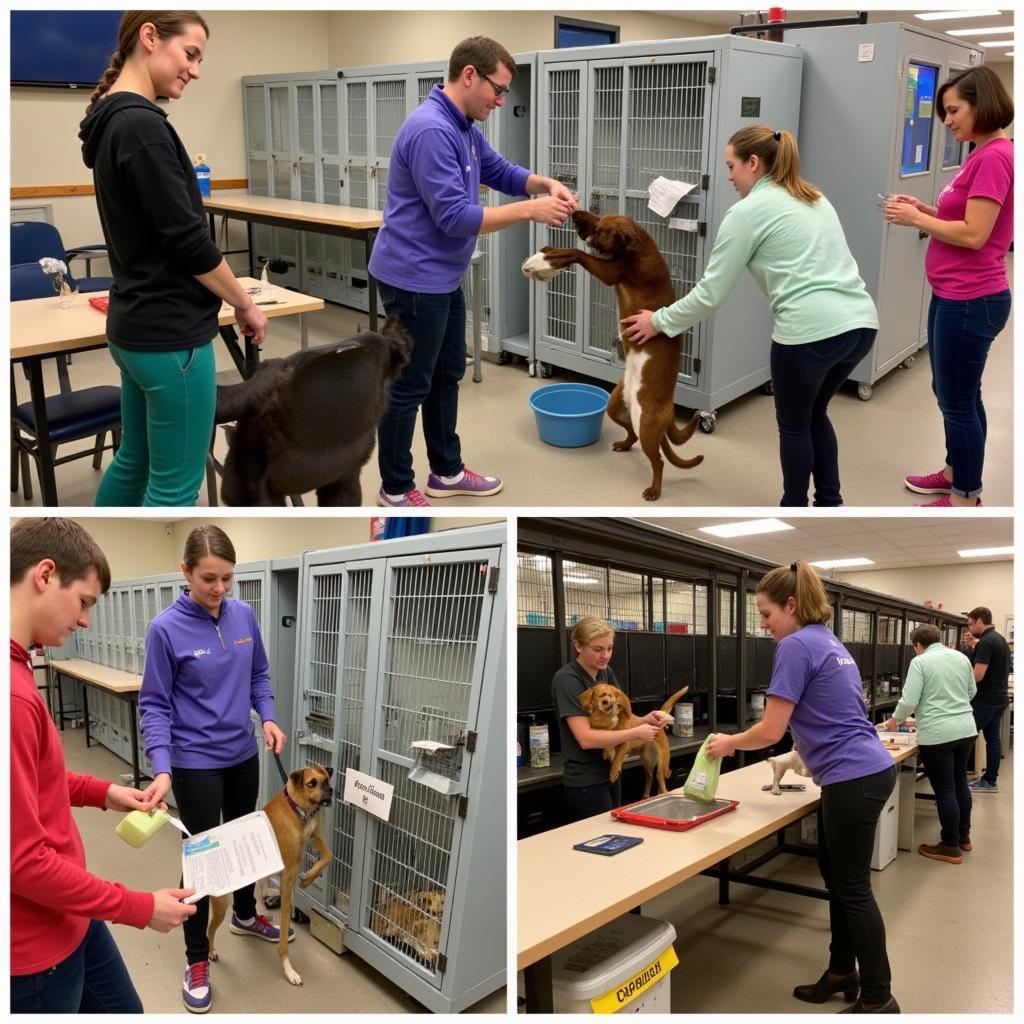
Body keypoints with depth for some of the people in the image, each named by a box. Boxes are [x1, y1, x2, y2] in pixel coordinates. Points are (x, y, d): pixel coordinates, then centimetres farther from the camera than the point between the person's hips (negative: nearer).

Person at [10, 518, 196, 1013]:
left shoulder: (15, 668, 1)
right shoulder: (11, 694, -31)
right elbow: (22, 859, -27)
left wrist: (101, 792, 7)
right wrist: (139, 908, -17)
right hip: (35, 942, -9)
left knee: (123, 1011, 25)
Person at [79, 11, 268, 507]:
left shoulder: (111, 120, 12)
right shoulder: (141, 125, -19)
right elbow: (187, 239, -20)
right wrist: (246, 305, -6)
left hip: (133, 324, 10)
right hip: (169, 334, -10)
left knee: (134, 460, 21)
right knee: (175, 485, 1)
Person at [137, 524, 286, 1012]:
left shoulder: (244, 615, -5)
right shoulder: (166, 628, -18)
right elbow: (154, 705, -15)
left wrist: (267, 717, -9)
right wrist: (162, 768, -25)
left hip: (243, 754, 5)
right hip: (195, 762, -5)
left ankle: (245, 915, 46)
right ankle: (196, 958, 23)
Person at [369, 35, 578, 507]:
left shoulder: (464, 126, 9)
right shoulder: (431, 130, -24)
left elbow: (500, 171, 22)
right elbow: (455, 217, -28)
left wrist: (546, 184, 2)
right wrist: (531, 210, -23)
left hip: (442, 277, 10)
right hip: (414, 279, -10)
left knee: (446, 375, 17)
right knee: (409, 386, 1)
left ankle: (447, 471, 30)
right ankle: (396, 488, 15)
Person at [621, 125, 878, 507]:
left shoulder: (747, 211, -2)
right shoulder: (812, 198, 22)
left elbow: (711, 293, -1)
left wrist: (660, 321, 12)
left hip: (813, 330, -8)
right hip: (861, 323, 8)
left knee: (794, 424, 13)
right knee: (815, 413, 25)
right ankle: (831, 506, 33)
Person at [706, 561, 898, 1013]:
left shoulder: (796, 646, -16)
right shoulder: (829, 642, 14)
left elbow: (770, 730, -15)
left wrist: (729, 743, 1)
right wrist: (799, 757, 24)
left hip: (854, 780, -10)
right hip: (862, 772, 10)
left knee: (852, 888, 2)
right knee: (836, 876, 19)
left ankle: (878, 998, 14)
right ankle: (842, 972, 31)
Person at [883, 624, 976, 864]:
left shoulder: (920, 662, -11)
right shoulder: (962, 657, 8)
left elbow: (909, 701, -13)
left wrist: (895, 720, 5)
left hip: (938, 734, -7)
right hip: (966, 729, 7)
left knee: (945, 790, 2)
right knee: (960, 782, 21)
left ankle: (950, 847, 10)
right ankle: (964, 836, 33)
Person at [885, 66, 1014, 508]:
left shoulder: (994, 157, -19)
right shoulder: (985, 155, 12)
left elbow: (974, 234, -23)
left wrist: (916, 220, -12)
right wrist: (927, 209, 5)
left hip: (970, 300, -10)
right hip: (954, 296, 10)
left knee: (958, 401, 1)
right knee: (953, 393, 21)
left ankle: (966, 498, 13)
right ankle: (955, 473, 37)